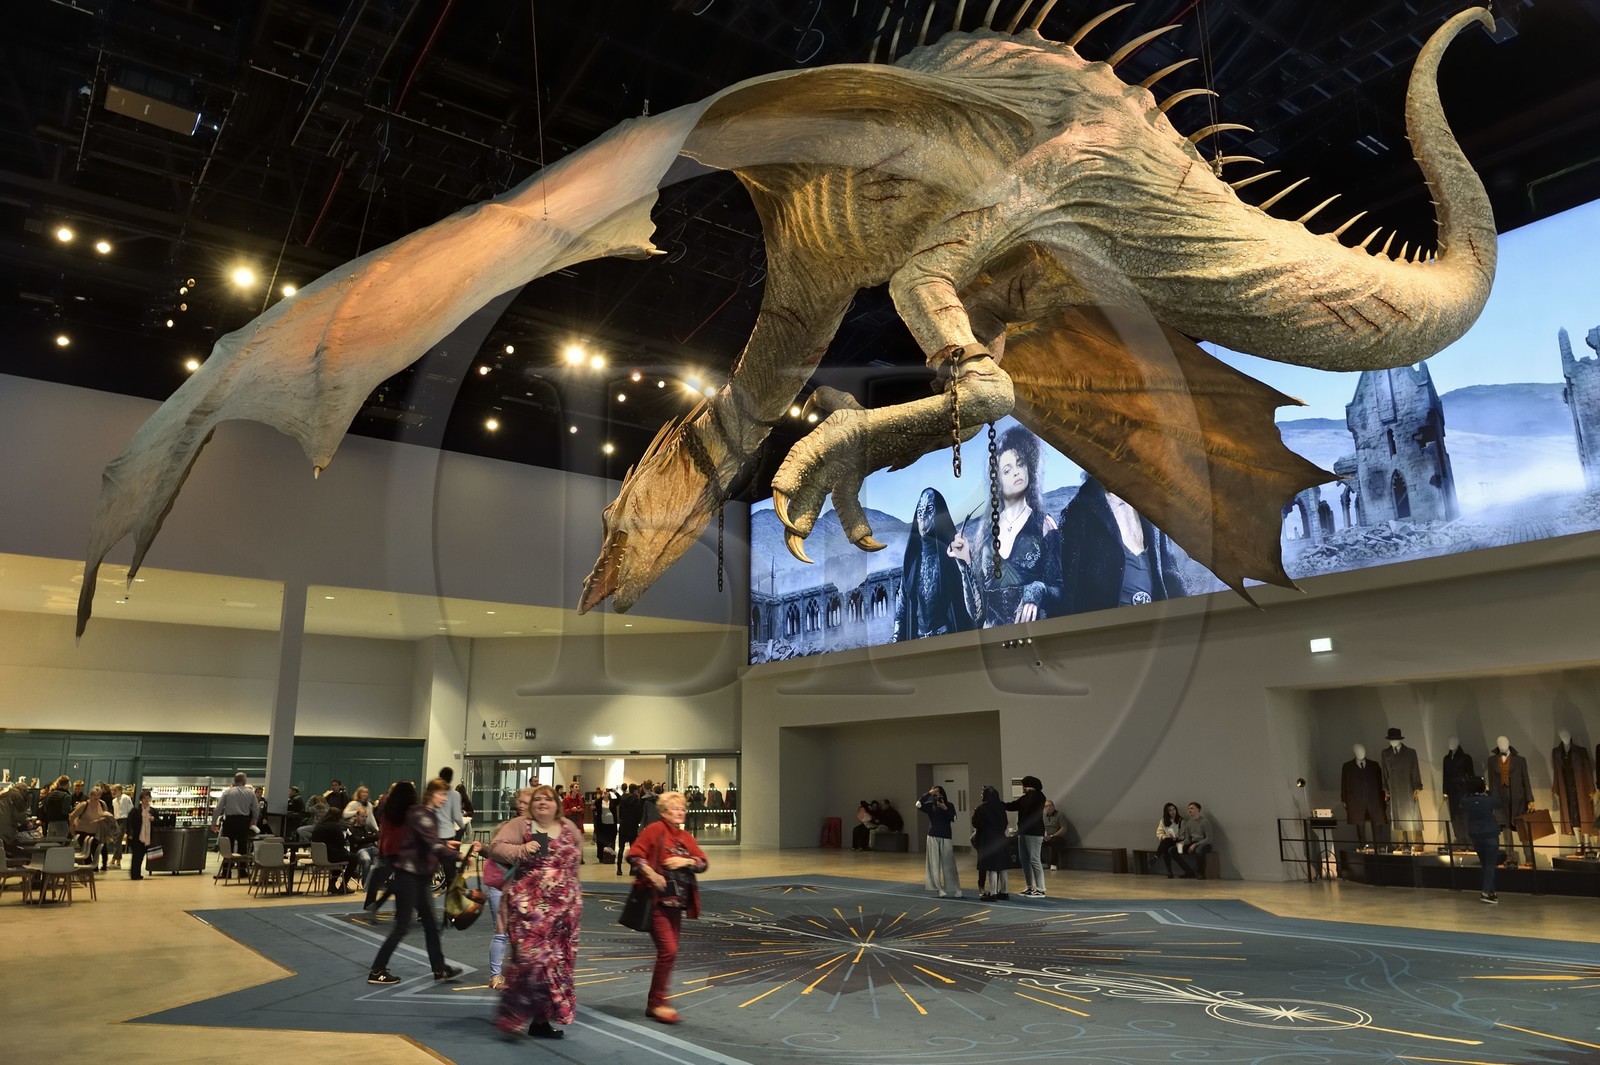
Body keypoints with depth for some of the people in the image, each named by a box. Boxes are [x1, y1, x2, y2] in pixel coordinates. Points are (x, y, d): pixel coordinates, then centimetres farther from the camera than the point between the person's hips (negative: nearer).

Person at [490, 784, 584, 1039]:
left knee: (558, 960, 7)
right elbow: (496, 847, -12)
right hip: (529, 904, -5)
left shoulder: (568, 827, 12)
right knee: (531, 957, -15)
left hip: (564, 906, 5)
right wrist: (522, 851, -24)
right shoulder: (519, 825, -2)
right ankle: (513, 1014, 3)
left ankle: (541, 1019, 18)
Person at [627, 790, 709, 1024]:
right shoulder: (655, 830, -8)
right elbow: (634, 855, -14)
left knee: (669, 952, 10)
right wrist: (650, 873, -25)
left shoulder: (685, 837, 12)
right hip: (656, 901, -7)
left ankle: (654, 1003, 21)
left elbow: (703, 863, 7)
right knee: (668, 950, -14)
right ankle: (657, 1003, -1)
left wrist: (685, 861, -12)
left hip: (676, 902, 7)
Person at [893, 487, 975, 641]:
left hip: (948, 637, -4)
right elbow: (902, 607, 11)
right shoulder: (911, 559, 9)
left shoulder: (949, 552, -4)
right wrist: (897, 639, 6)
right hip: (916, 640, 4)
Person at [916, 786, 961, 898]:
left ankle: (956, 889, 5)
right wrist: (929, 793, -17)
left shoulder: (949, 806, 4)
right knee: (934, 864, -2)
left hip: (945, 838, 0)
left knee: (949, 864, 0)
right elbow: (918, 804, -15)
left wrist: (945, 808, -18)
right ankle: (940, 889, 1)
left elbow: (954, 819, -9)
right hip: (933, 837, 0)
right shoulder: (930, 805, 2)